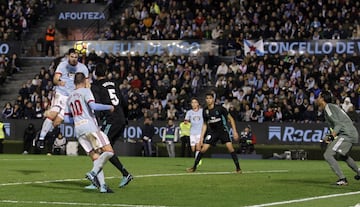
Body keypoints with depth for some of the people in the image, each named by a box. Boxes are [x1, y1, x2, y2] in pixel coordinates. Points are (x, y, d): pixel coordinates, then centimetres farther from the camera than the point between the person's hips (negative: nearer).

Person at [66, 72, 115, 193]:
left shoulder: (69, 98, 22)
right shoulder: (85, 91, 2)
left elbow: (67, 119, 24)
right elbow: (93, 106, -15)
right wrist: (109, 107, -2)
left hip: (78, 130, 7)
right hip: (90, 126, -7)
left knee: (95, 157, 5)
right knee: (108, 151, -7)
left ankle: (102, 185, -7)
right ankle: (93, 173, -22)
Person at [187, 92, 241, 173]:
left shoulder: (220, 108, -13)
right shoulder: (205, 111, -2)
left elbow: (231, 119, -5)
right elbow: (205, 124, 11)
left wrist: (234, 131, -10)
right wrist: (202, 136, 5)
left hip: (223, 130, -3)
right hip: (212, 132, 3)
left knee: (230, 147, -18)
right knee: (204, 148, -8)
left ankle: (238, 168, -8)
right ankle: (194, 167, 5)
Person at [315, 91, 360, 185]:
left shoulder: (328, 107, -9)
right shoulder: (333, 106, 21)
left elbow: (338, 124, -18)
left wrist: (331, 137, -29)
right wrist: (330, 137, 17)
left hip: (346, 134, -11)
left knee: (328, 155, -17)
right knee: (342, 155, 34)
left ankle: (342, 179, -21)